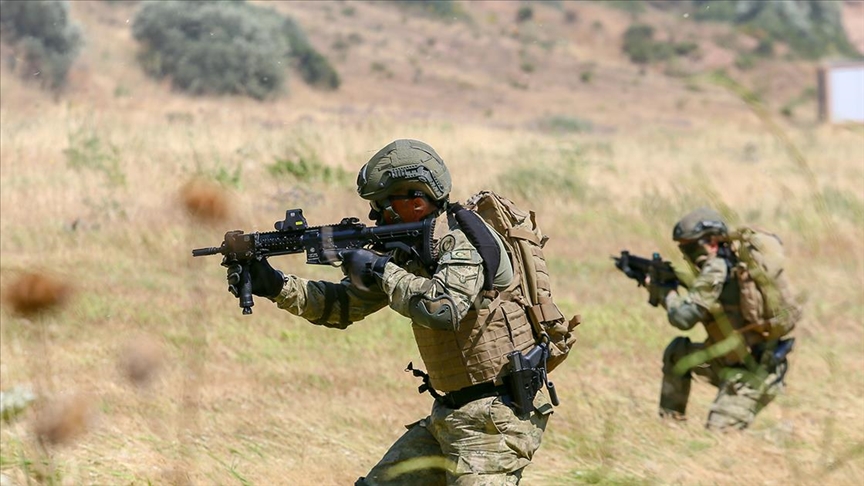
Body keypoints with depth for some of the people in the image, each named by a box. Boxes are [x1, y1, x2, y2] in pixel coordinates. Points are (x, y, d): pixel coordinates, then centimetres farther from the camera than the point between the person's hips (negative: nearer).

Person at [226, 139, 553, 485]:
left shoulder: (466, 241, -18)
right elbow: (343, 304, 14)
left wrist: (380, 269, -22)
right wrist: (274, 285, 2)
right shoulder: (408, 250, 8)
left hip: (495, 417, -10)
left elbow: (442, 307, -35)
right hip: (450, 414, 10)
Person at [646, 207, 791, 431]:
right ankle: (670, 421, 22)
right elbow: (699, 309, 24)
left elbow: (683, 317, -18)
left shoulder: (716, 269, -17)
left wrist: (665, 292, 1)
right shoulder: (731, 266, 11)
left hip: (754, 374, -10)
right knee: (677, 351, 17)